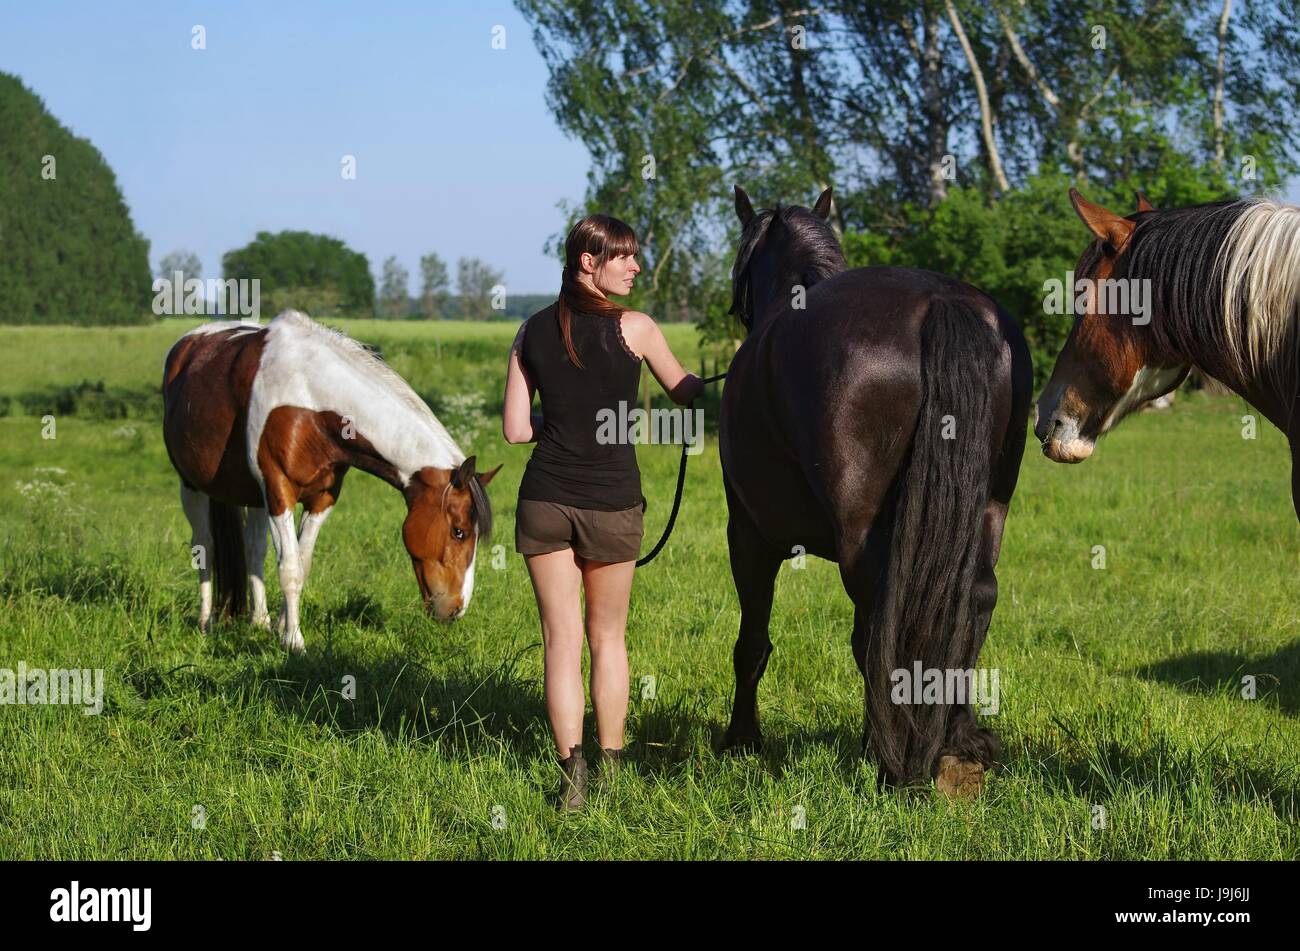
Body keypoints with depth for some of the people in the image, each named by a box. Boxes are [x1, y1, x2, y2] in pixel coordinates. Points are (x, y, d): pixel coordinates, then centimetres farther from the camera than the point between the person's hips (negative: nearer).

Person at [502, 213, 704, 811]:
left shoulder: (533, 332, 2)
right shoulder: (633, 329, -7)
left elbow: (515, 429, 1)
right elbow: (684, 391, 8)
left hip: (545, 499, 2)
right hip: (612, 503, -2)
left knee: (561, 639, 5)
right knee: (608, 636, 15)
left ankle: (571, 765, -7)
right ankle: (610, 762, 22)